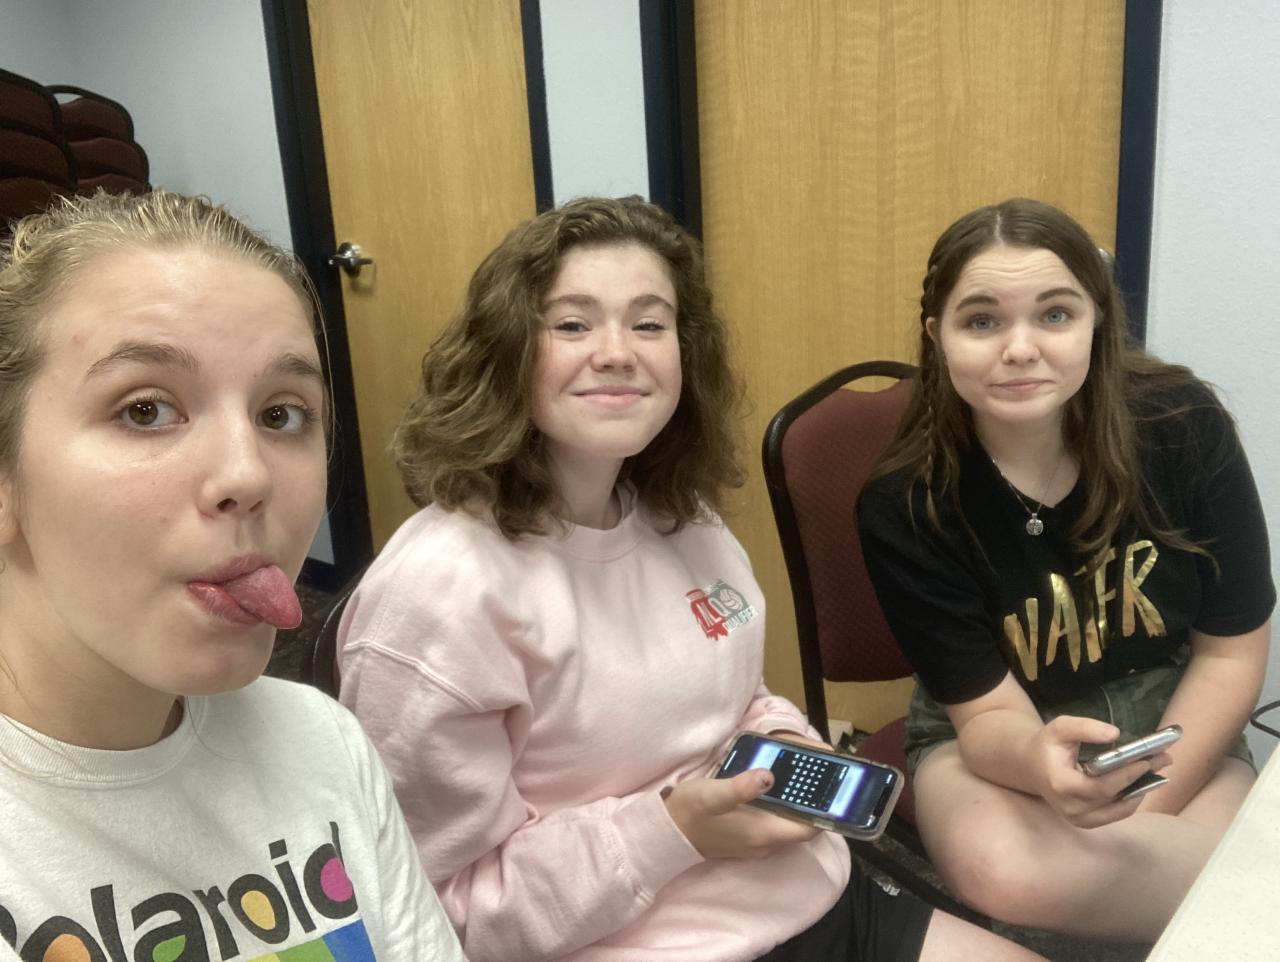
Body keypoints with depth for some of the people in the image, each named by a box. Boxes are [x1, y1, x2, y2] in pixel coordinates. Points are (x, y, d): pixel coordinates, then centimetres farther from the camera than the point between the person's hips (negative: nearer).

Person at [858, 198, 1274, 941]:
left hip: (1174, 721, 1)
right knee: (1008, 875, -32)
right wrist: (1039, 761, -42)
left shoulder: (1184, 425, -17)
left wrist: (1143, 813, -15)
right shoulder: (905, 508, -22)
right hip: (1002, 734, 0)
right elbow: (987, 713, -17)